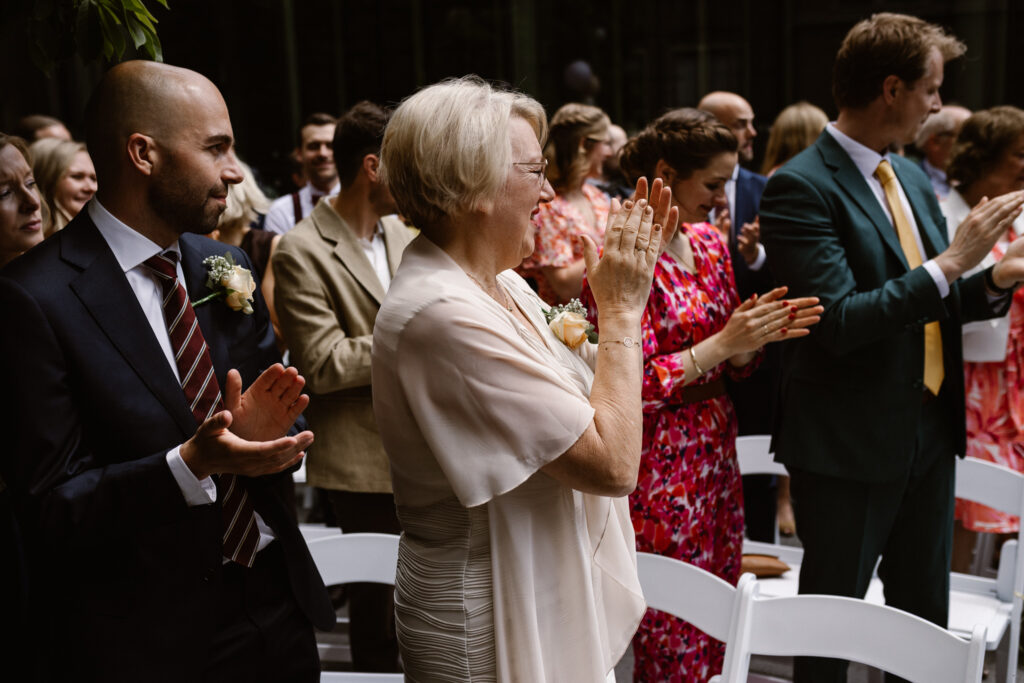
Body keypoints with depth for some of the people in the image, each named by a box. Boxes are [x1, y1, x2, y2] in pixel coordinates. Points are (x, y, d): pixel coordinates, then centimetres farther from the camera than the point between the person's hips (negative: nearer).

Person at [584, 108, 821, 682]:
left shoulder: (709, 242, 7)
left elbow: (733, 363, 12)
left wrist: (760, 334, -9)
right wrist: (725, 342, -20)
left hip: (717, 457, 7)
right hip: (661, 470, -7)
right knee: (672, 635, 6)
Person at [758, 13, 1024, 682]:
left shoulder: (913, 178, 9)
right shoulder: (801, 187, -17)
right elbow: (840, 323, -24)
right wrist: (951, 262, -24)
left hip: (930, 431, 8)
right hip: (851, 444, -8)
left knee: (925, 617, 20)